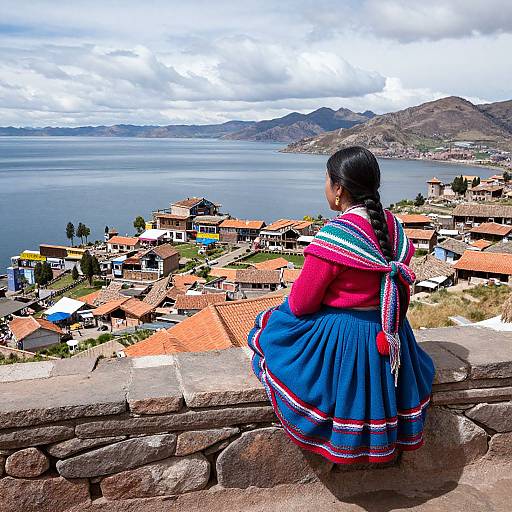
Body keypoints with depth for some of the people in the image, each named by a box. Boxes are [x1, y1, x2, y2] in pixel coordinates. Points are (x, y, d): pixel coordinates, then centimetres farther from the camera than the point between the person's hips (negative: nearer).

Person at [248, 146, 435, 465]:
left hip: (338, 337, -7)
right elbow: (401, 286, 10)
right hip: (386, 332, 7)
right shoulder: (394, 226, -3)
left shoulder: (334, 235, -29)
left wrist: (289, 304, 4)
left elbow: (301, 302, -21)